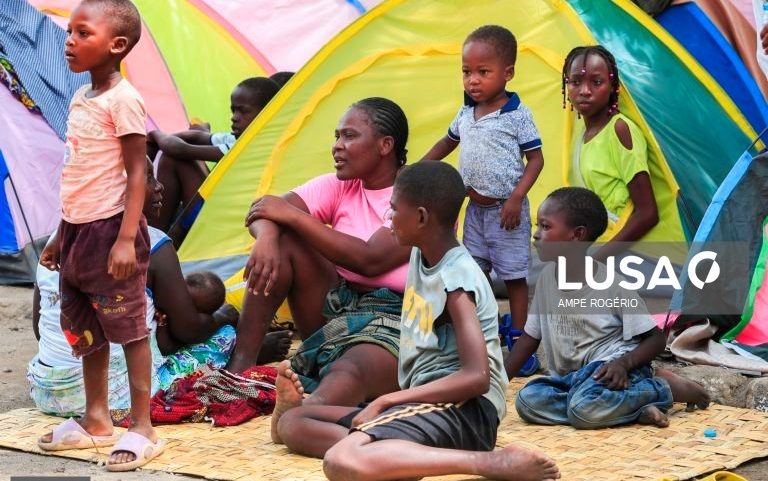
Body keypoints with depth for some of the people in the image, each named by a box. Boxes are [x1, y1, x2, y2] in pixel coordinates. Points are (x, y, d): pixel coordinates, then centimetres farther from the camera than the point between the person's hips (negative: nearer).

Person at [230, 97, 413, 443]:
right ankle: (239, 368, -17)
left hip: (396, 326, -6)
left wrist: (292, 214, -17)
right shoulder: (339, 187, 9)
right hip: (337, 310, 7)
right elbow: (261, 213, -2)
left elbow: (370, 260, -23)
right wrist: (266, 237, -28)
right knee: (280, 239, -11)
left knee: (350, 372, -38)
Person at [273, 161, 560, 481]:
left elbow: (477, 377, -24)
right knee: (292, 423, 8)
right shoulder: (420, 254, 10)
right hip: (424, 401, 10)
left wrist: (385, 401, -20)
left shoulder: (457, 279, -15)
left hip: (463, 409, -10)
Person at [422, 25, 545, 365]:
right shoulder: (465, 114, 6)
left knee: (514, 275, 1)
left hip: (506, 211, -7)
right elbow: (448, 142, 24)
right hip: (475, 209, 7)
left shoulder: (517, 115, -13)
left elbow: (535, 159, -11)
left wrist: (516, 198, -20)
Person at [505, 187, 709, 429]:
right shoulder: (547, 277, 7)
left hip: (608, 370, -6)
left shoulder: (612, 283, -9)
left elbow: (656, 339, -6)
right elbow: (529, 338, 14)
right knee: (528, 400, -24)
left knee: (584, 408, -38)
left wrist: (624, 363, -24)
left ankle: (664, 389, -9)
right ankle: (634, 409, -20)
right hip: (571, 378, 6)